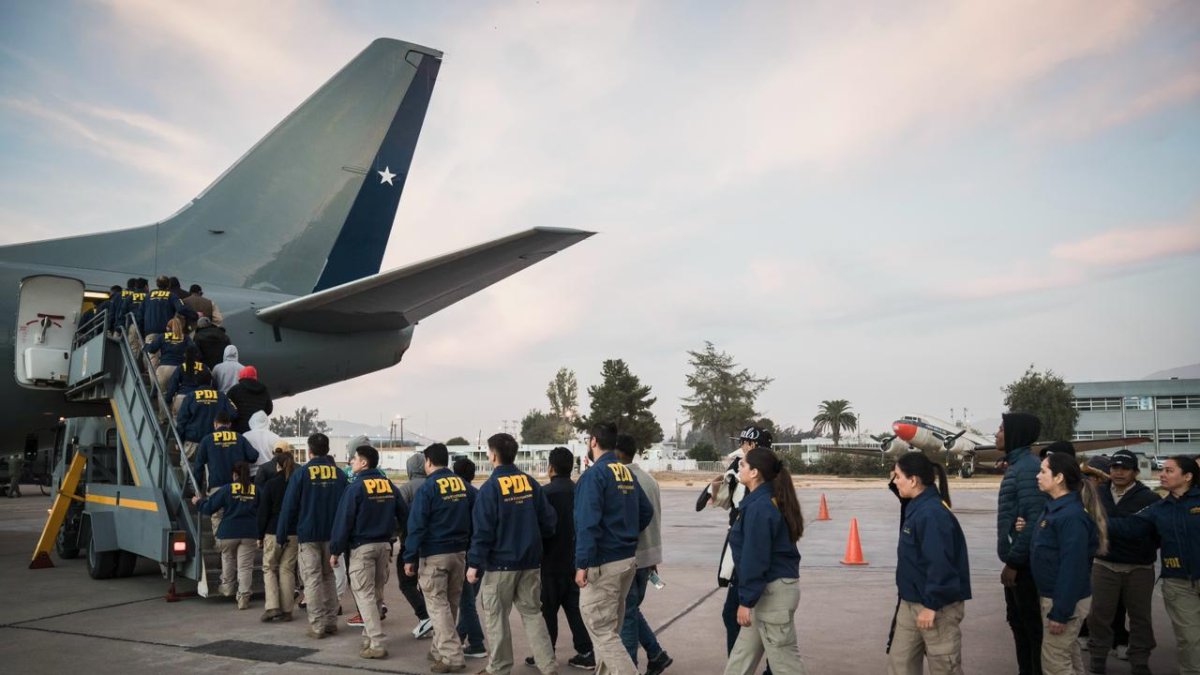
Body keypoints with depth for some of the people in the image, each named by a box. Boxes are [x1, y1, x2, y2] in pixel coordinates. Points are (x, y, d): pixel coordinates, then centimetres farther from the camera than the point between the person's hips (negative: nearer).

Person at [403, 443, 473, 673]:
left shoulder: (427, 488, -11)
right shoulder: (463, 484, 6)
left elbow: (416, 525, -13)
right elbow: (472, 520, 10)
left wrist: (410, 557, -9)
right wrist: (468, 548, 17)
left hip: (434, 555, -6)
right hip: (459, 553, 6)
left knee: (438, 605, -1)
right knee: (451, 604, 16)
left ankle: (452, 656, -5)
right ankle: (440, 649, 27)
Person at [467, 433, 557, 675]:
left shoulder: (491, 487, -13)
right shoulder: (530, 483, 1)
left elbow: (482, 529, -15)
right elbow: (549, 520, 3)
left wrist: (474, 563, -9)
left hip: (500, 563, -5)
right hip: (530, 561, 5)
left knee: (495, 616, 9)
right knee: (532, 613, 13)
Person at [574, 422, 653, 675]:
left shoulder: (594, 474, -15)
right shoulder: (628, 473, 9)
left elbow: (588, 523, -22)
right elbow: (646, 511, 15)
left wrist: (582, 564, -21)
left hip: (603, 564, -8)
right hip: (628, 560, 8)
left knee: (601, 630, -3)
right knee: (610, 627, 19)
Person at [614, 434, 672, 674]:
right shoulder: (649, 480, 9)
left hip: (626, 556, -8)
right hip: (647, 555, 8)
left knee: (626, 613, 3)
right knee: (632, 609, 20)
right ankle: (656, 654, 20)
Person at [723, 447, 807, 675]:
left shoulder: (759, 506, -20)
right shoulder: (768, 500, 10)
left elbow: (755, 558, -21)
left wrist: (746, 600, -17)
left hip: (773, 591, -10)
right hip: (770, 587, 10)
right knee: (743, 654, 16)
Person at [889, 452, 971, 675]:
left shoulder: (932, 513, -23)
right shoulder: (916, 506, 6)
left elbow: (940, 563, -26)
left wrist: (932, 604, -22)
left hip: (937, 606, -9)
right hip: (911, 603, 9)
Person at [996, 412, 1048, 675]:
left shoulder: (1027, 467, -19)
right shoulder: (1016, 464, 12)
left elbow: (1033, 520, -25)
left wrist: (1013, 561, -20)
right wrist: (1011, 559, 17)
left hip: (1023, 563, -10)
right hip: (1017, 560, 10)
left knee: (1032, 624, 1)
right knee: (1018, 620, 18)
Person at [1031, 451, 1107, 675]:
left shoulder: (1071, 515, -24)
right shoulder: (1054, 508, 7)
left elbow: (1072, 567, -26)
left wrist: (1061, 612, -24)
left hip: (1065, 600, -10)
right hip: (1054, 596, 10)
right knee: (1069, 656, 21)